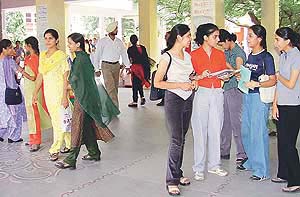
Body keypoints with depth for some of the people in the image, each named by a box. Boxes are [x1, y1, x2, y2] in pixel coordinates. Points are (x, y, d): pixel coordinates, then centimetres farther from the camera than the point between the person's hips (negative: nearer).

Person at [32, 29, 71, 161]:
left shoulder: (61, 56, -9)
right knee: (55, 120, 13)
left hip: (59, 92, -7)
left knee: (59, 122, -3)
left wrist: (65, 96, -16)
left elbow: (66, 78, -12)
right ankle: (70, 144, 26)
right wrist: (35, 93, 13)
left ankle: (55, 150, 6)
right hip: (48, 92, 7)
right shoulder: (42, 55, 9)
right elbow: (40, 75, 14)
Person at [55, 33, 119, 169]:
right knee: (88, 126, 16)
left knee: (77, 127, -6)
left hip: (83, 97, -10)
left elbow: (73, 79, -16)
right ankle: (94, 153, 27)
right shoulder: (83, 56, 11)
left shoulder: (81, 58, -17)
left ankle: (71, 160, 0)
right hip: (85, 95, 10)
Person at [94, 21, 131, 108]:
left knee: (115, 87, 10)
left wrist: (128, 66, 3)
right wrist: (97, 69, -4)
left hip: (116, 65, 5)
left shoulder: (119, 42, 6)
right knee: (111, 87, -12)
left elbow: (124, 54, 10)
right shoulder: (102, 42, -7)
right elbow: (97, 56, -2)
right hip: (106, 66, -5)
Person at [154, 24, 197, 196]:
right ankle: (172, 181, 2)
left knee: (182, 139, 12)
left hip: (188, 99, 7)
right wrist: (180, 85, -17)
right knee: (176, 140, -8)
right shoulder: (167, 56, -11)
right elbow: (157, 82, -13)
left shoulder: (187, 56, 10)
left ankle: (178, 173, 24)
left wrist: (192, 82, 4)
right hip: (174, 99, -7)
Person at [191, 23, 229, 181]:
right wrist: (201, 76, -20)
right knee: (200, 131, 0)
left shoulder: (220, 54, 11)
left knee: (215, 130, 8)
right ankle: (199, 168, 10)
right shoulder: (194, 55, -2)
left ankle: (214, 165, 22)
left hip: (217, 94, 4)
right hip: (201, 93, -4)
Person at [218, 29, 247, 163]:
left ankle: (242, 154, 4)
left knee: (236, 123, -5)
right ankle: (224, 151, 22)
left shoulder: (238, 53, -10)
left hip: (235, 90, -8)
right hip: (225, 89, 8)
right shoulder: (226, 52, 14)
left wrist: (227, 65, -13)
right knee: (225, 122, 12)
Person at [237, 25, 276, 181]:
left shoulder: (266, 57, -10)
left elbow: (273, 80, -14)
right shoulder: (250, 55, 12)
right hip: (247, 96, 8)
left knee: (258, 133, -4)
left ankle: (262, 170, 7)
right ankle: (251, 161, 32)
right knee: (246, 131, 15)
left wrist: (257, 84, -28)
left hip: (259, 97, -8)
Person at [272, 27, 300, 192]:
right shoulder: (283, 55, 12)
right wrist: (275, 104, 8)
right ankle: (283, 174, 25)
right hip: (282, 105, 8)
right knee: (281, 141, 13)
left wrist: (278, 76, 1)